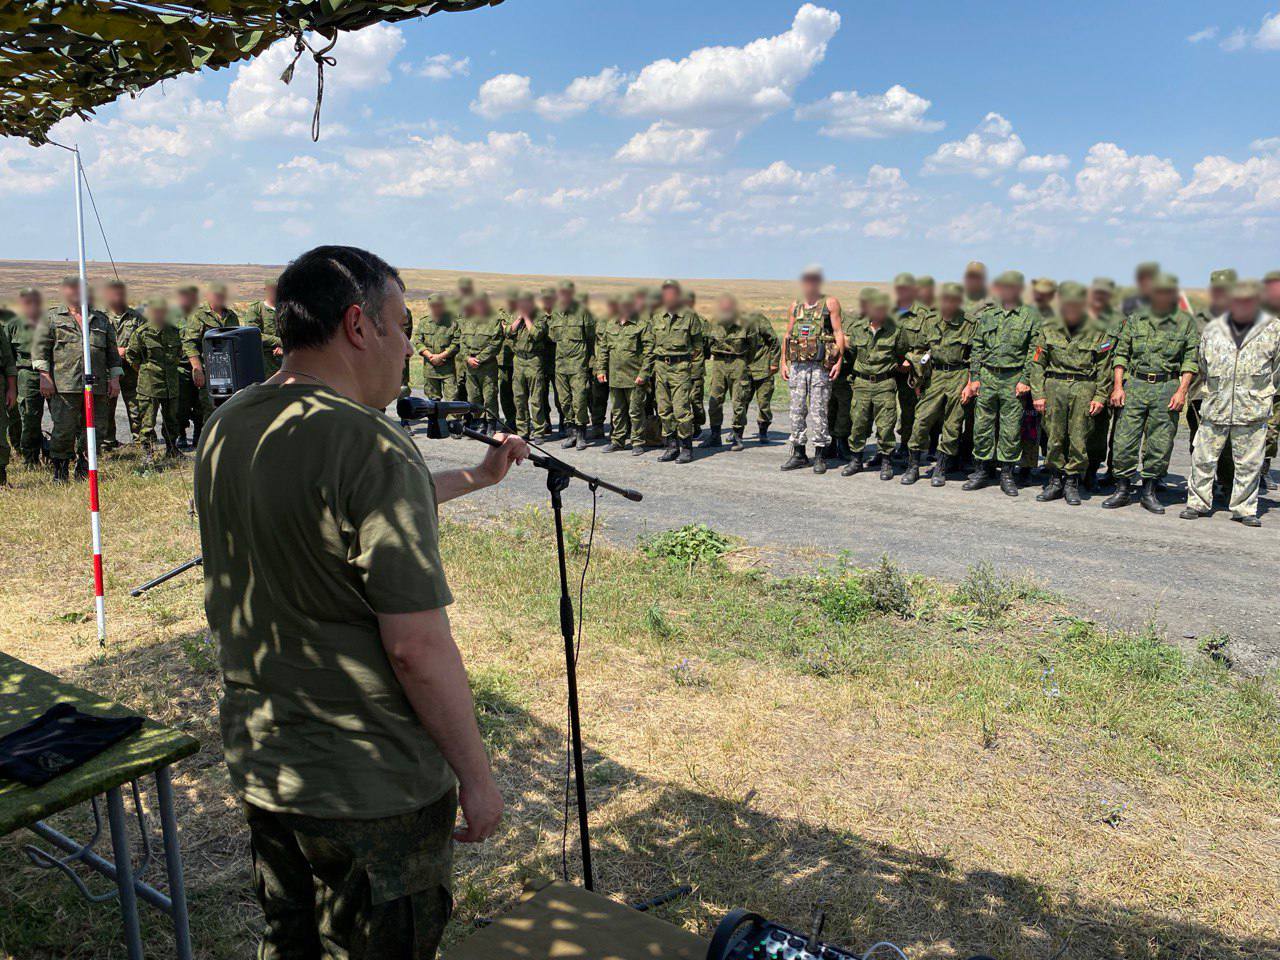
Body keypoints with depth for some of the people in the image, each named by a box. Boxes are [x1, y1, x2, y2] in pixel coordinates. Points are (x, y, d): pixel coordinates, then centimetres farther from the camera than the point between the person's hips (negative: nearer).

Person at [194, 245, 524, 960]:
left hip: (258, 765, 8)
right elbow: (416, 646, -25)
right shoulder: (371, 446, -24)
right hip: (373, 792, -7)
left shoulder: (224, 430, 2)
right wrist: (477, 775, -13)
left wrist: (476, 477, 26)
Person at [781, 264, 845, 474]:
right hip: (797, 364, 4)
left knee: (818, 410, -3)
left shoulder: (830, 303, 3)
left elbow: (839, 333, -2)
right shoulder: (795, 305, 15)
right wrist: (784, 362, 10)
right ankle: (798, 454, 13)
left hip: (821, 365, -4)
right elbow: (788, 335, 17)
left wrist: (839, 361, -11)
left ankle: (820, 455, 4)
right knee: (797, 409, 5)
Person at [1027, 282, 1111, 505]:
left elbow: (1104, 367, 4)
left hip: (1084, 388, -1)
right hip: (1054, 386, 1)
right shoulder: (1048, 328, 6)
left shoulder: (1097, 331, 2)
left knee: (1079, 439, -1)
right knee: (1054, 437, 2)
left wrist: (1100, 397, -2)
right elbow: (1037, 363, 7)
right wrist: (1037, 394, 1)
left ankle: (1072, 482, 11)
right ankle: (1055, 480, 15)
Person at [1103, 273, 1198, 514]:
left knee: (1161, 444, 2)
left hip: (1167, 387, -1)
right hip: (1135, 385, 1)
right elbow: (1121, 354, 10)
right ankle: (1123, 489, 10)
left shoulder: (1186, 322, 5)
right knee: (1124, 441, -2)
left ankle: (1149, 491, 13)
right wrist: (1118, 386, 1)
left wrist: (1182, 391, -7)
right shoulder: (1136, 318, 9)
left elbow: (1191, 360, 3)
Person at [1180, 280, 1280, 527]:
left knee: (1249, 463, 4)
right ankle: (1198, 503, 15)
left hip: (1253, 411, -1)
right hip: (1215, 408, 1)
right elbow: (1201, 364, 18)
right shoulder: (1212, 329, 8)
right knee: (1203, 458, 3)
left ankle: (1244, 509, 15)